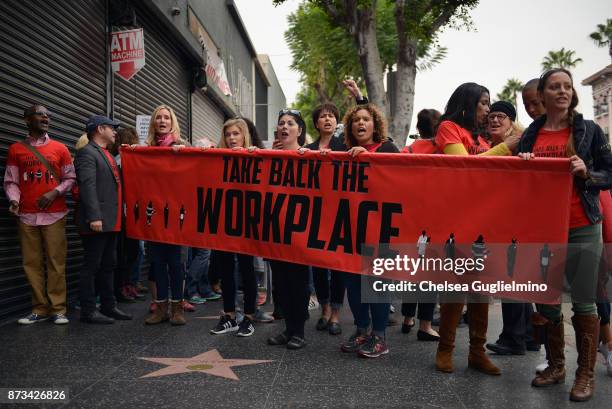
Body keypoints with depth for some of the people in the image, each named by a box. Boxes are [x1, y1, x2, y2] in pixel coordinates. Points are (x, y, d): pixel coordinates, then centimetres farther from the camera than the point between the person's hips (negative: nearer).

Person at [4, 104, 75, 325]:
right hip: (27, 215, 1)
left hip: (54, 214, -1)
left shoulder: (60, 149, 8)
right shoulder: (15, 149, 10)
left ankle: (57, 309, 3)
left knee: (56, 263, -3)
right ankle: (40, 309, 10)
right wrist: (14, 199, -10)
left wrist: (55, 192, -7)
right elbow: (10, 181, 8)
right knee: (32, 263, 2)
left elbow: (70, 178, 9)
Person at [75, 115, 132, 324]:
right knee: (91, 267, -2)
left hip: (111, 222, 9)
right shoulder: (87, 153, -8)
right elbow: (87, 186, -18)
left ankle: (108, 306, 22)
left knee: (107, 266, 14)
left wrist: (119, 216, 16)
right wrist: (94, 217, -26)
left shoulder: (107, 155, 21)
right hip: (97, 222, -9)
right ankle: (88, 311, 5)